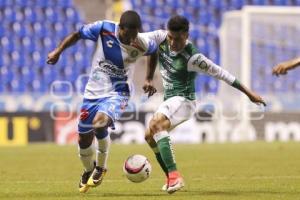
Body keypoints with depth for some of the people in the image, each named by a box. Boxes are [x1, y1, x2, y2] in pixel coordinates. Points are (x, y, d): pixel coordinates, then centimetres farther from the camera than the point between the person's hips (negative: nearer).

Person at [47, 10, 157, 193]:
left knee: (100, 122, -32)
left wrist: (149, 80, 9)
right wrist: (58, 51, -10)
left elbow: (156, 50, 9)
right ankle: (89, 170, 42)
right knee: (84, 139, 8)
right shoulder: (103, 29, -17)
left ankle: (101, 168, -6)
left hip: (117, 92, -2)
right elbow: (77, 35, -1)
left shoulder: (143, 44, -15)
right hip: (93, 91, 3)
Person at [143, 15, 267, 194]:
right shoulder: (161, 38, -8)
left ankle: (174, 176, -38)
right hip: (169, 99, 8)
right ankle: (172, 180, 24)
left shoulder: (192, 57, -23)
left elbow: (220, 73, -17)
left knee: (156, 124, -30)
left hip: (183, 100, -8)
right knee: (150, 136, 12)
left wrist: (249, 93, -13)